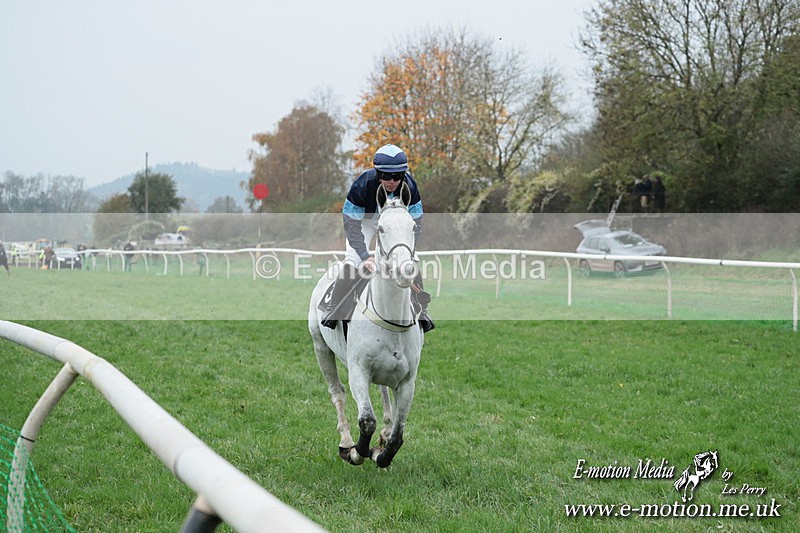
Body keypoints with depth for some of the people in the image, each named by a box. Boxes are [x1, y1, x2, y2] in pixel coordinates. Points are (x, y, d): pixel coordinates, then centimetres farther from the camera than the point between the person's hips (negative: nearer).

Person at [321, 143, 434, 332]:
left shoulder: (409, 186, -29)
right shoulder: (362, 185, -37)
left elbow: (416, 223, -18)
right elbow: (351, 225, -31)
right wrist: (365, 256, -42)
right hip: (364, 219, -2)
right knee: (352, 262, -20)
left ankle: (421, 310, 7)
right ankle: (333, 308, -4)